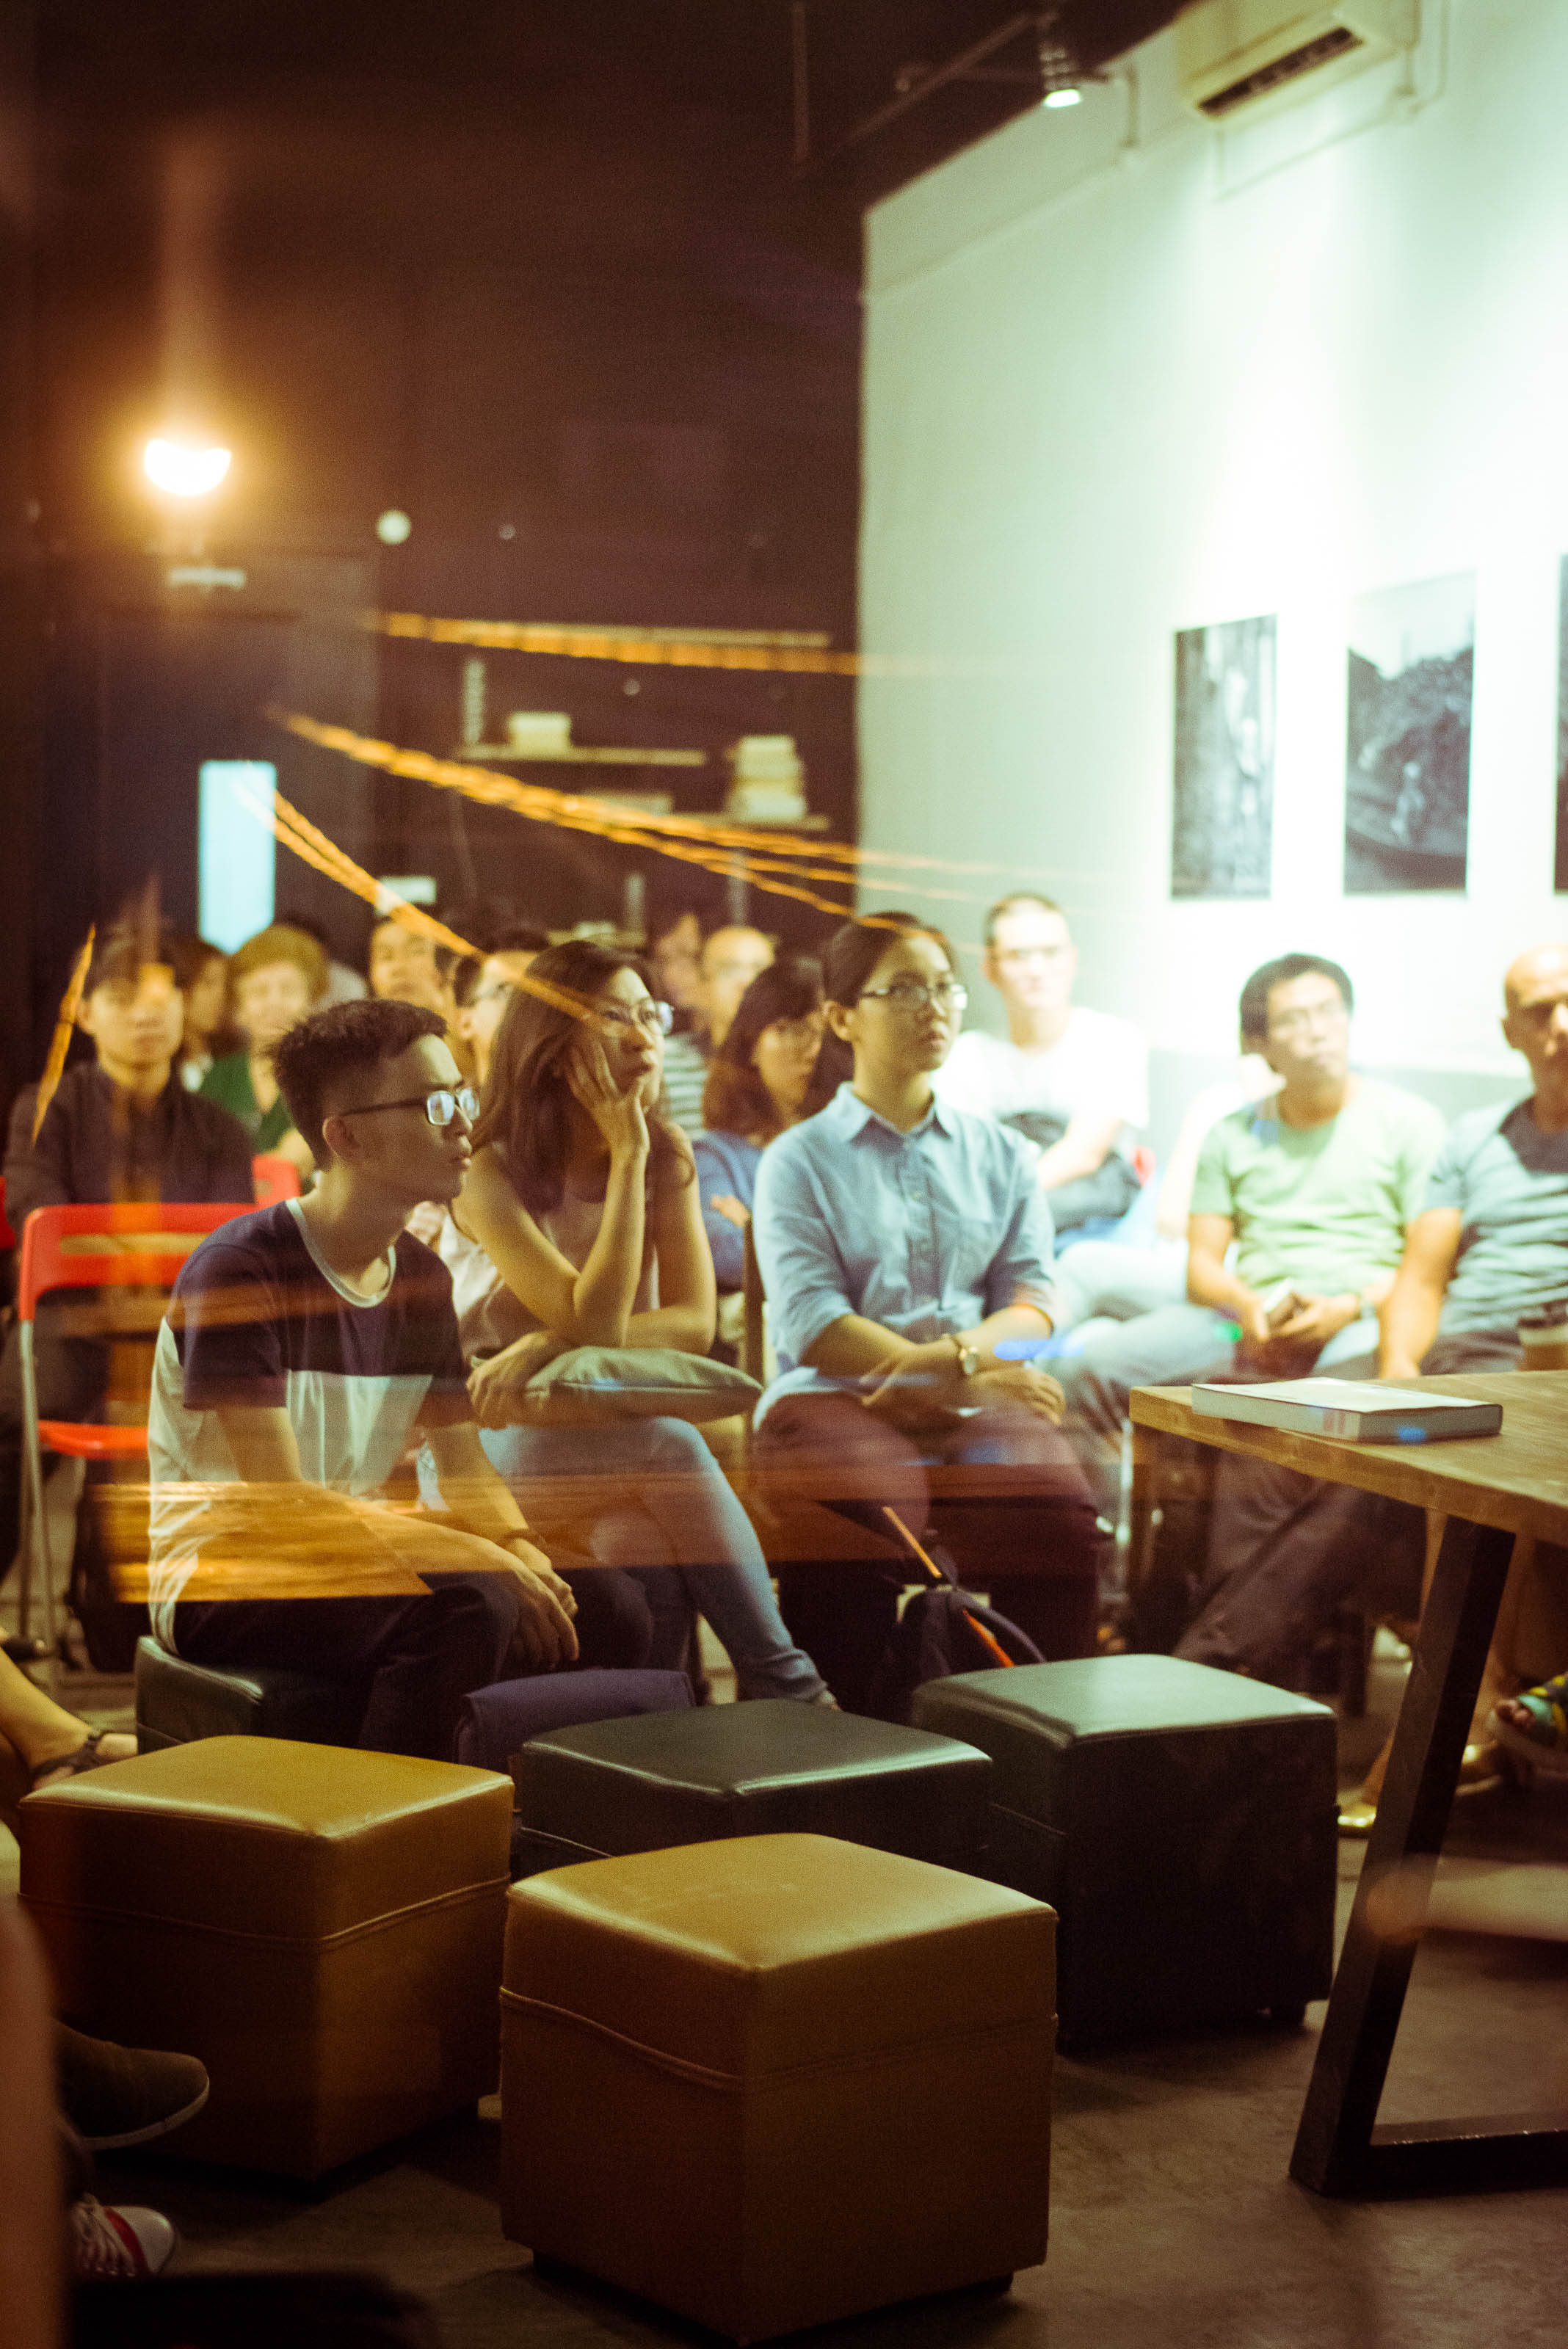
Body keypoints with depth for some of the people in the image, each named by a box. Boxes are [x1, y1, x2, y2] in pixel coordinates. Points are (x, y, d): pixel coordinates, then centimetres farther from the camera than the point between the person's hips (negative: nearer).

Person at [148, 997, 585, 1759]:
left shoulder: (421, 1278, 7)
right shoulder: (240, 1270, -18)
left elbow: (464, 1469, 10)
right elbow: (283, 1504, -24)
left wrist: (524, 1555, -14)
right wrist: (493, 1564, -28)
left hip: (347, 1557, 8)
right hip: (220, 1584, -8)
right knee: (468, 1606, -31)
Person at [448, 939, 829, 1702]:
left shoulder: (668, 1153, 2)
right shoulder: (494, 1173, -14)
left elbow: (696, 1325, -7)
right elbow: (596, 1324, -24)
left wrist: (554, 1345, -22)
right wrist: (626, 1157, -21)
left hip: (653, 1423, 4)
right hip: (548, 1445, -4)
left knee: (772, 1656, -6)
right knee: (662, 1623, -20)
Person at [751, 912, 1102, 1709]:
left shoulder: (1001, 1152, 23)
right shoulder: (799, 1159, 11)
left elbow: (1031, 1300, 11)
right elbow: (811, 1326, -3)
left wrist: (959, 1354, -12)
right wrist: (956, 1368, -13)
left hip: (976, 1404, 3)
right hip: (836, 1397, -2)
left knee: (1055, 1505, -32)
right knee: (869, 1514, -38)